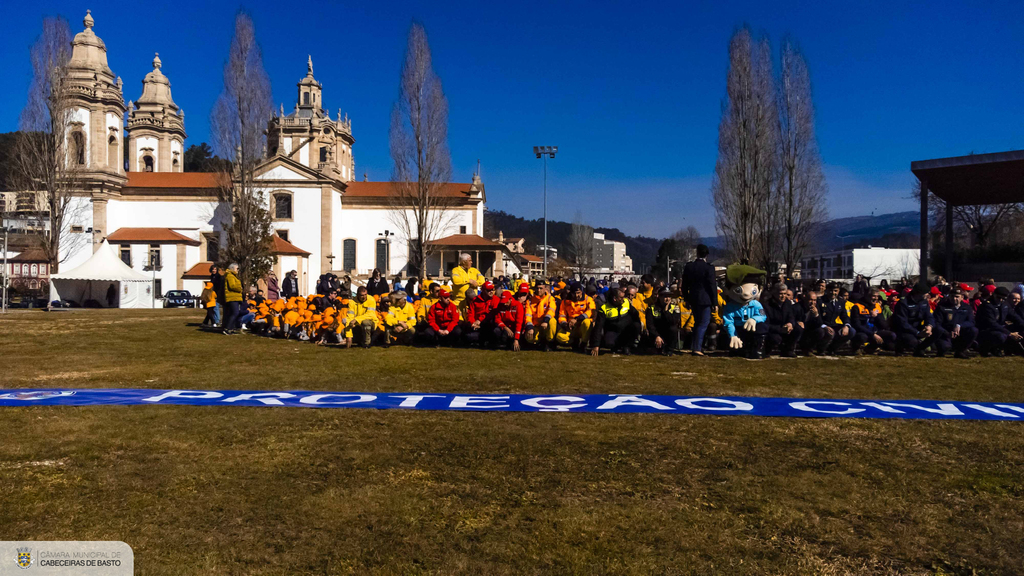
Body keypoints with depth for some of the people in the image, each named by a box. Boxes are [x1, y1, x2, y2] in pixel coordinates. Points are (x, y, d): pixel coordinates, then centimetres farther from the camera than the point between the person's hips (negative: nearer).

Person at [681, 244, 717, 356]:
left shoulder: (688, 266, 3)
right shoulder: (709, 268, -12)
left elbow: (684, 285, 8)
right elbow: (712, 286, -11)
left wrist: (686, 300, 17)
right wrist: (715, 302, -5)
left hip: (693, 299, 5)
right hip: (705, 299, -5)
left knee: (697, 322, 20)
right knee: (703, 324, 0)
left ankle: (695, 345, 25)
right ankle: (697, 348, -6)